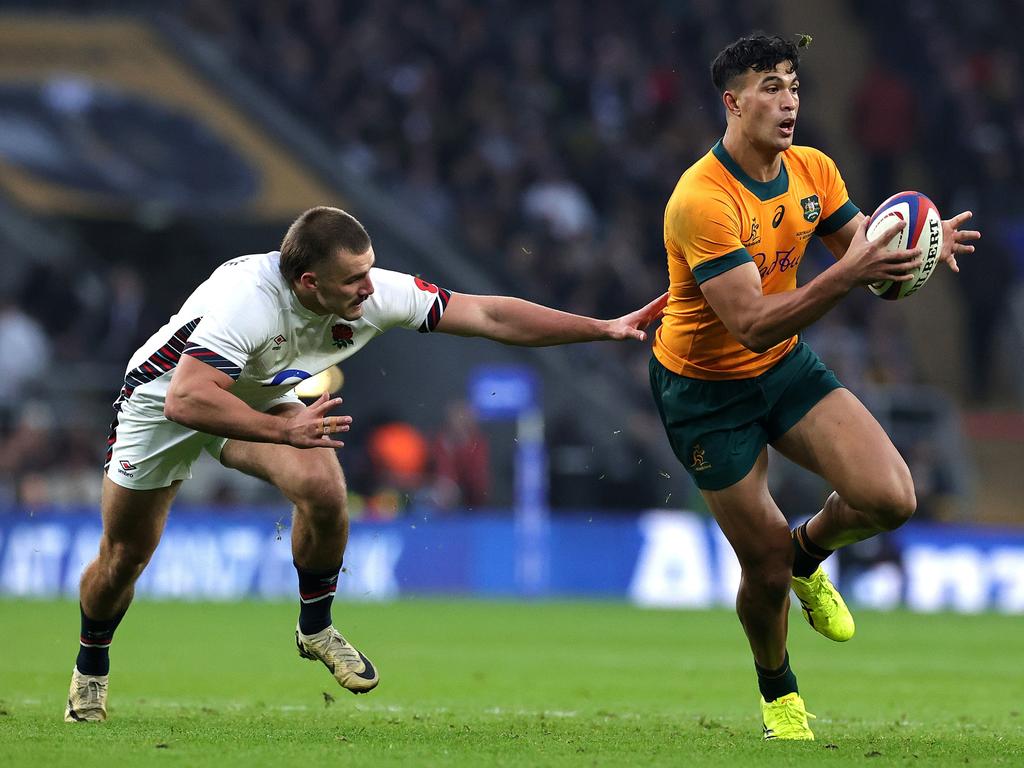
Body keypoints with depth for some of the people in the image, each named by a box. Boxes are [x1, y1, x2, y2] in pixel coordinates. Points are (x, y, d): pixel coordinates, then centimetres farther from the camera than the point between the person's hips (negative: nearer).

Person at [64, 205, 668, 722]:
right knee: (123, 559, 2)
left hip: (261, 398, 4)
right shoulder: (248, 298, -41)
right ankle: (92, 667, 32)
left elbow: (488, 315, -19)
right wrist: (285, 431, -49)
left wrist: (605, 328, -22)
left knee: (323, 489, -25)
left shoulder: (374, 293, -25)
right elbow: (185, 401, -45)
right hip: (164, 398, -4)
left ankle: (316, 627, -1)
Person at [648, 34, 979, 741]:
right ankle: (777, 686, 32)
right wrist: (848, 276, -44)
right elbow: (753, 325, -33)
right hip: (707, 388, -5)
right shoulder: (702, 201, -29)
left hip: (786, 366, 6)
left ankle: (809, 552, 20)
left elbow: (866, 250, 4)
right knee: (767, 568, -1)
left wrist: (921, 249, -20)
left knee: (891, 498, -15)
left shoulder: (813, 171, -7)